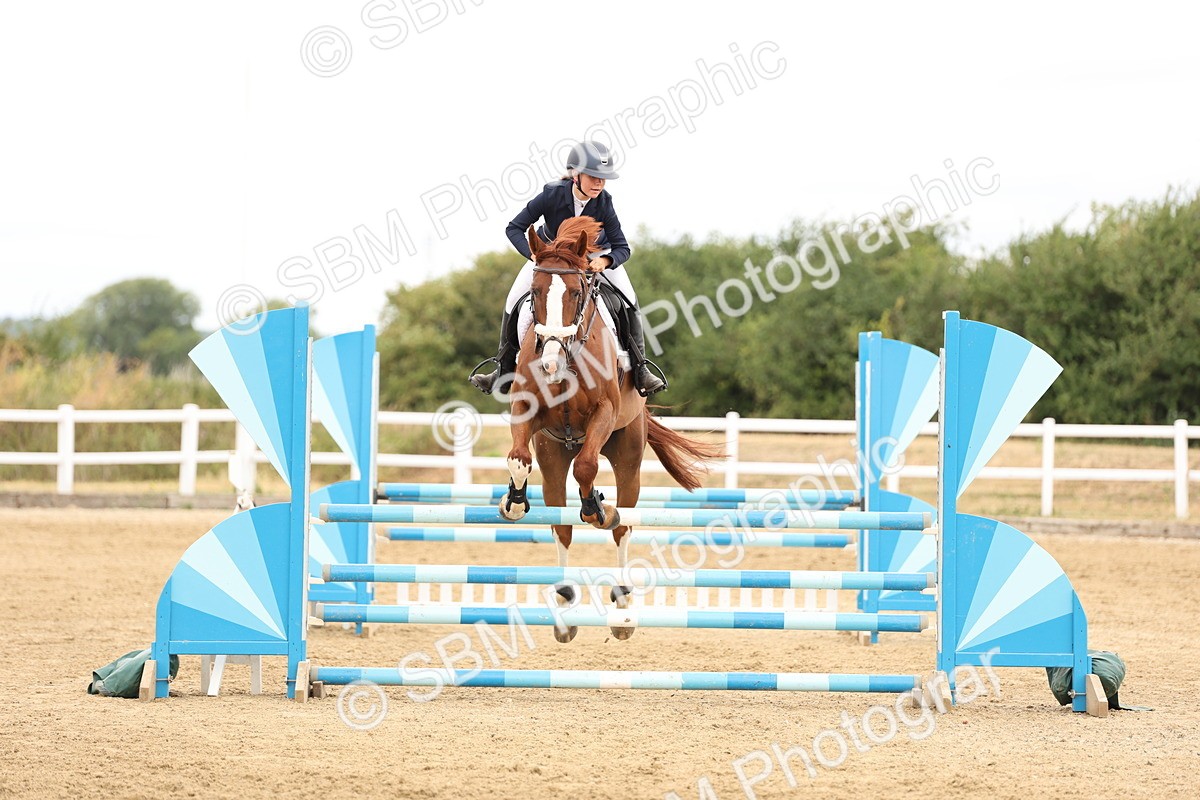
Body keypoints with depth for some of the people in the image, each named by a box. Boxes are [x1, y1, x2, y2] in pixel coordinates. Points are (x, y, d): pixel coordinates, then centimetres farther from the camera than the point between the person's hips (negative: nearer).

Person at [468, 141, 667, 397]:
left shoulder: (603, 203, -28)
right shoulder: (552, 195, -31)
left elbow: (622, 248, -23)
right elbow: (514, 228, -25)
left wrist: (604, 261, -45)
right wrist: (534, 254, -42)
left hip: (595, 253, 0)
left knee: (629, 301, -18)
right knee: (515, 301, -13)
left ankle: (640, 368, -8)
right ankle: (504, 370, 1)